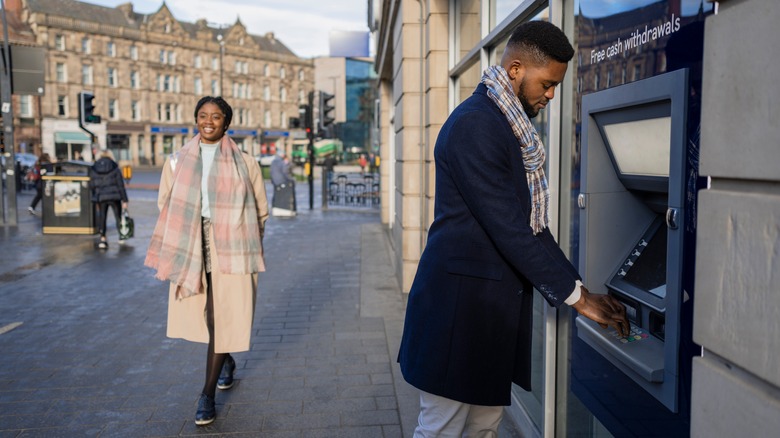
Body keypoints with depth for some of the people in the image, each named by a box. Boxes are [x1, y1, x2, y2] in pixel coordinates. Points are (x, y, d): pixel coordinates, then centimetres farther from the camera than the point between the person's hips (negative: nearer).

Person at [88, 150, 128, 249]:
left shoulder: (93, 169, 3)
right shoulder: (115, 168, -4)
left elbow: (92, 186, 7)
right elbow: (121, 185, -5)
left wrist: (96, 201, 19)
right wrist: (124, 200, -2)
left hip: (101, 197, 1)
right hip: (114, 196, -1)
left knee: (102, 217, 7)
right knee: (118, 216, 14)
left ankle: (102, 239, -4)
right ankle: (122, 237, 26)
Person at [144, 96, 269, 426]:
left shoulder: (244, 163, 1)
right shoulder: (178, 161, 6)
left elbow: (260, 210, 8)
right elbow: (165, 203, 14)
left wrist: (240, 238, 7)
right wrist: (183, 238, 8)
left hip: (230, 250, -3)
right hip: (191, 250, 3)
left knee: (221, 319, -4)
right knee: (206, 316, 13)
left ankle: (207, 395, 7)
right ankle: (227, 361, 43)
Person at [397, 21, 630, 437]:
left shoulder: (514, 131, 14)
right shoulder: (473, 124, -17)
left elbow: (531, 225, 16)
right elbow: (507, 228, -21)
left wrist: (581, 289, 9)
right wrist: (574, 295, -14)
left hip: (496, 305, 9)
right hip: (461, 301, -9)